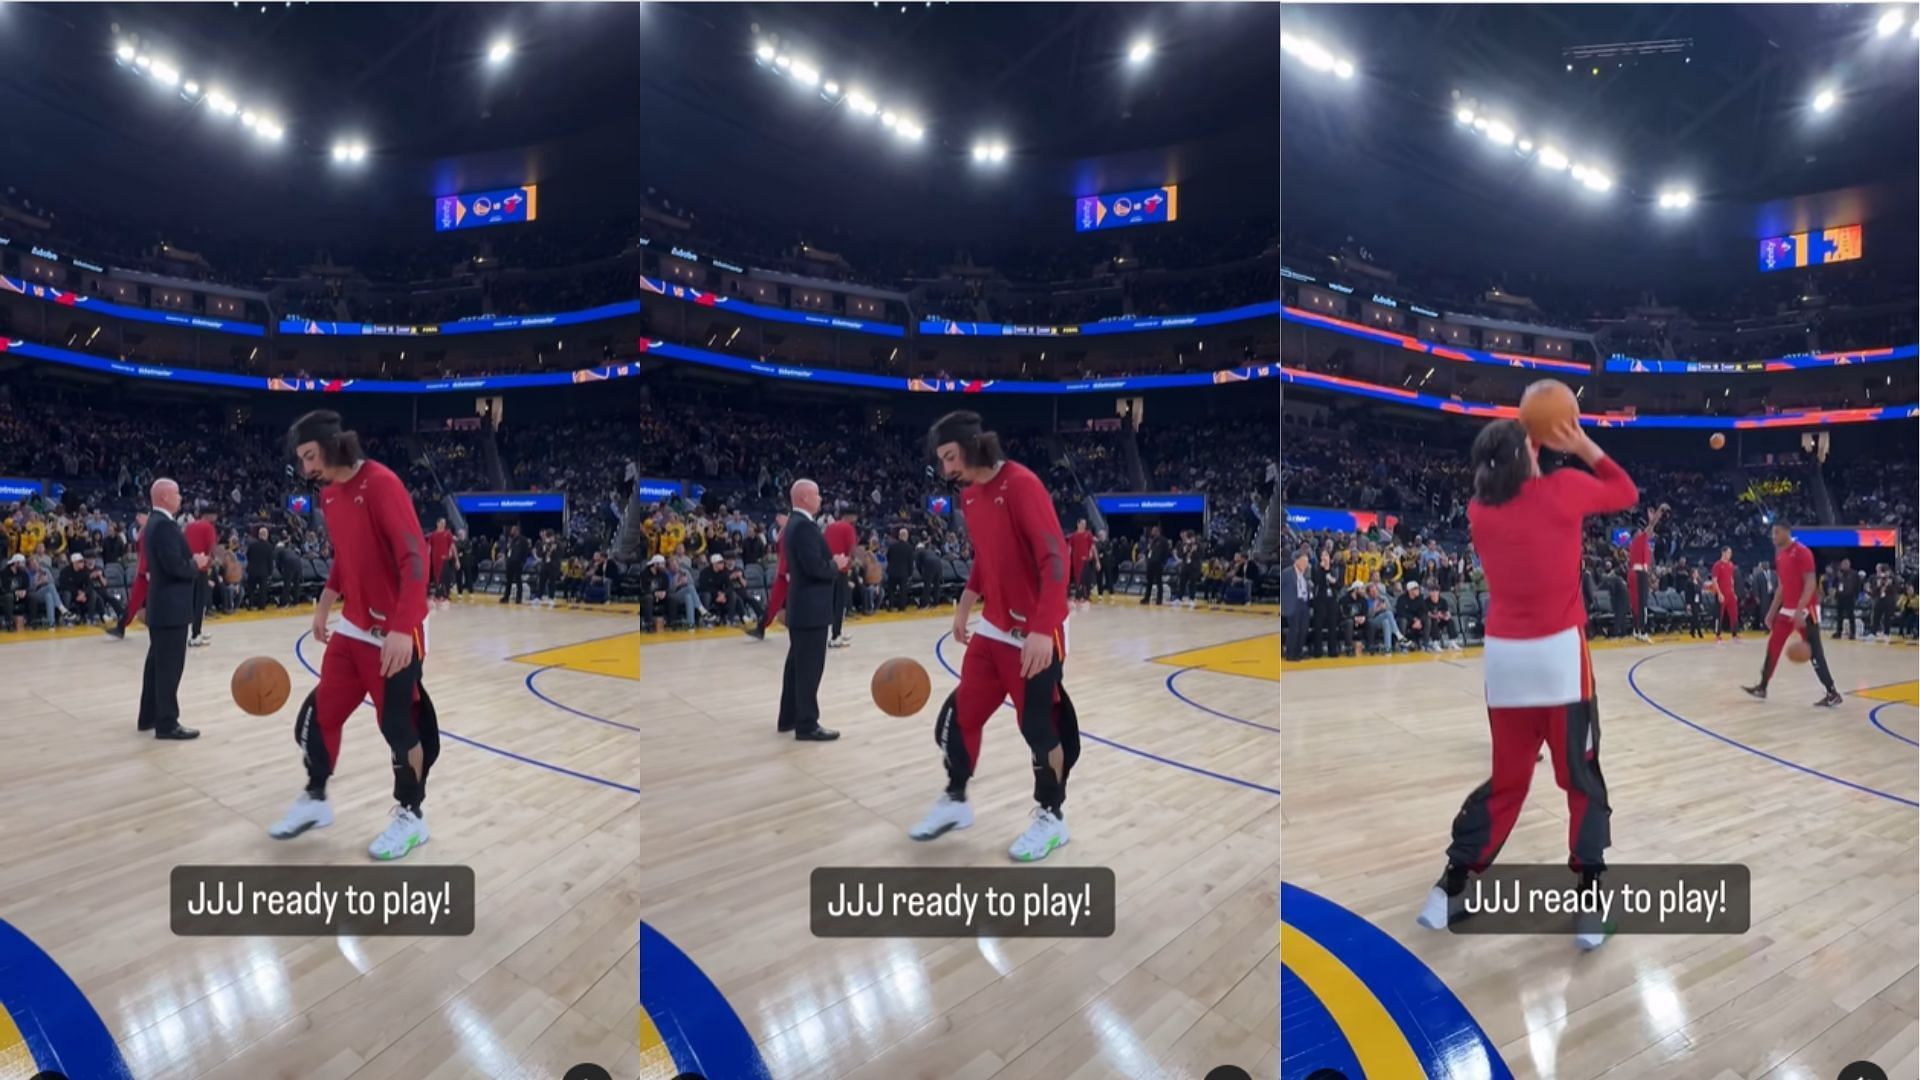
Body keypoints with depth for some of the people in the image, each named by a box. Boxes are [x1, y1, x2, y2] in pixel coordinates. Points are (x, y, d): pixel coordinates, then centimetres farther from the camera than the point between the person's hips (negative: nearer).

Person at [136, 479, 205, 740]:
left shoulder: (153, 523, 14)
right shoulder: (165, 525, -18)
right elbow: (175, 566, -25)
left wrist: (192, 562, 7)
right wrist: (196, 565, -8)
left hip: (160, 605, 11)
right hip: (171, 606, -11)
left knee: (157, 663, 17)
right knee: (170, 666, -6)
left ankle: (149, 716, 26)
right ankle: (166, 723, -3)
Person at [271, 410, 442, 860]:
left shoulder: (381, 484, -18)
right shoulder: (329, 495, 9)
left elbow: (414, 558, -24)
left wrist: (402, 629, -30)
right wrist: (324, 605, 25)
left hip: (394, 633, -8)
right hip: (352, 628, 8)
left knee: (399, 727, 1)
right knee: (319, 712, 11)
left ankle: (411, 817, 17)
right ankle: (314, 800, 29)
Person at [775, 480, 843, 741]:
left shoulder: (793, 524, 14)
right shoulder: (805, 526, -19)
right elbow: (815, 567, -26)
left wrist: (834, 565, 6)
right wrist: (837, 566, -8)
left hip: (801, 606, 11)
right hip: (811, 608, -11)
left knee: (797, 664, 16)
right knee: (809, 667, -6)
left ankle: (788, 718, 25)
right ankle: (807, 725, -1)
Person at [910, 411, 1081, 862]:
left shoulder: (1021, 484, -19)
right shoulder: (969, 496, 8)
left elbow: (1054, 559, -24)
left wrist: (1043, 630, -29)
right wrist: (965, 605, 21)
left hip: (1035, 634, -8)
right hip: (993, 629, 8)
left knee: (1039, 727, 1)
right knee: (960, 713, 9)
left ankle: (1051, 817, 20)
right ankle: (955, 801, 26)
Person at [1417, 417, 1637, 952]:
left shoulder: (1478, 510, 4)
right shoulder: (1562, 490, -5)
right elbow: (1627, 492, 13)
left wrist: (1518, 445, 19)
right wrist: (1581, 444, 14)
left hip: (1504, 658, 4)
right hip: (1560, 653, -4)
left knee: (1506, 778, 16)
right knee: (1583, 780, 9)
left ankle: (1450, 887, 17)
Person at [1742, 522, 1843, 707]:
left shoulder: (1802, 552, -14)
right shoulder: (1779, 554, 12)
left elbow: (1811, 583, -20)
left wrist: (1800, 610, -27)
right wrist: (1772, 611, 17)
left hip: (1805, 609, -8)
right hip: (1787, 608, 8)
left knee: (1814, 652, -7)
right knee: (1773, 646, 9)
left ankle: (1833, 693, -1)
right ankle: (1762, 688, 15)